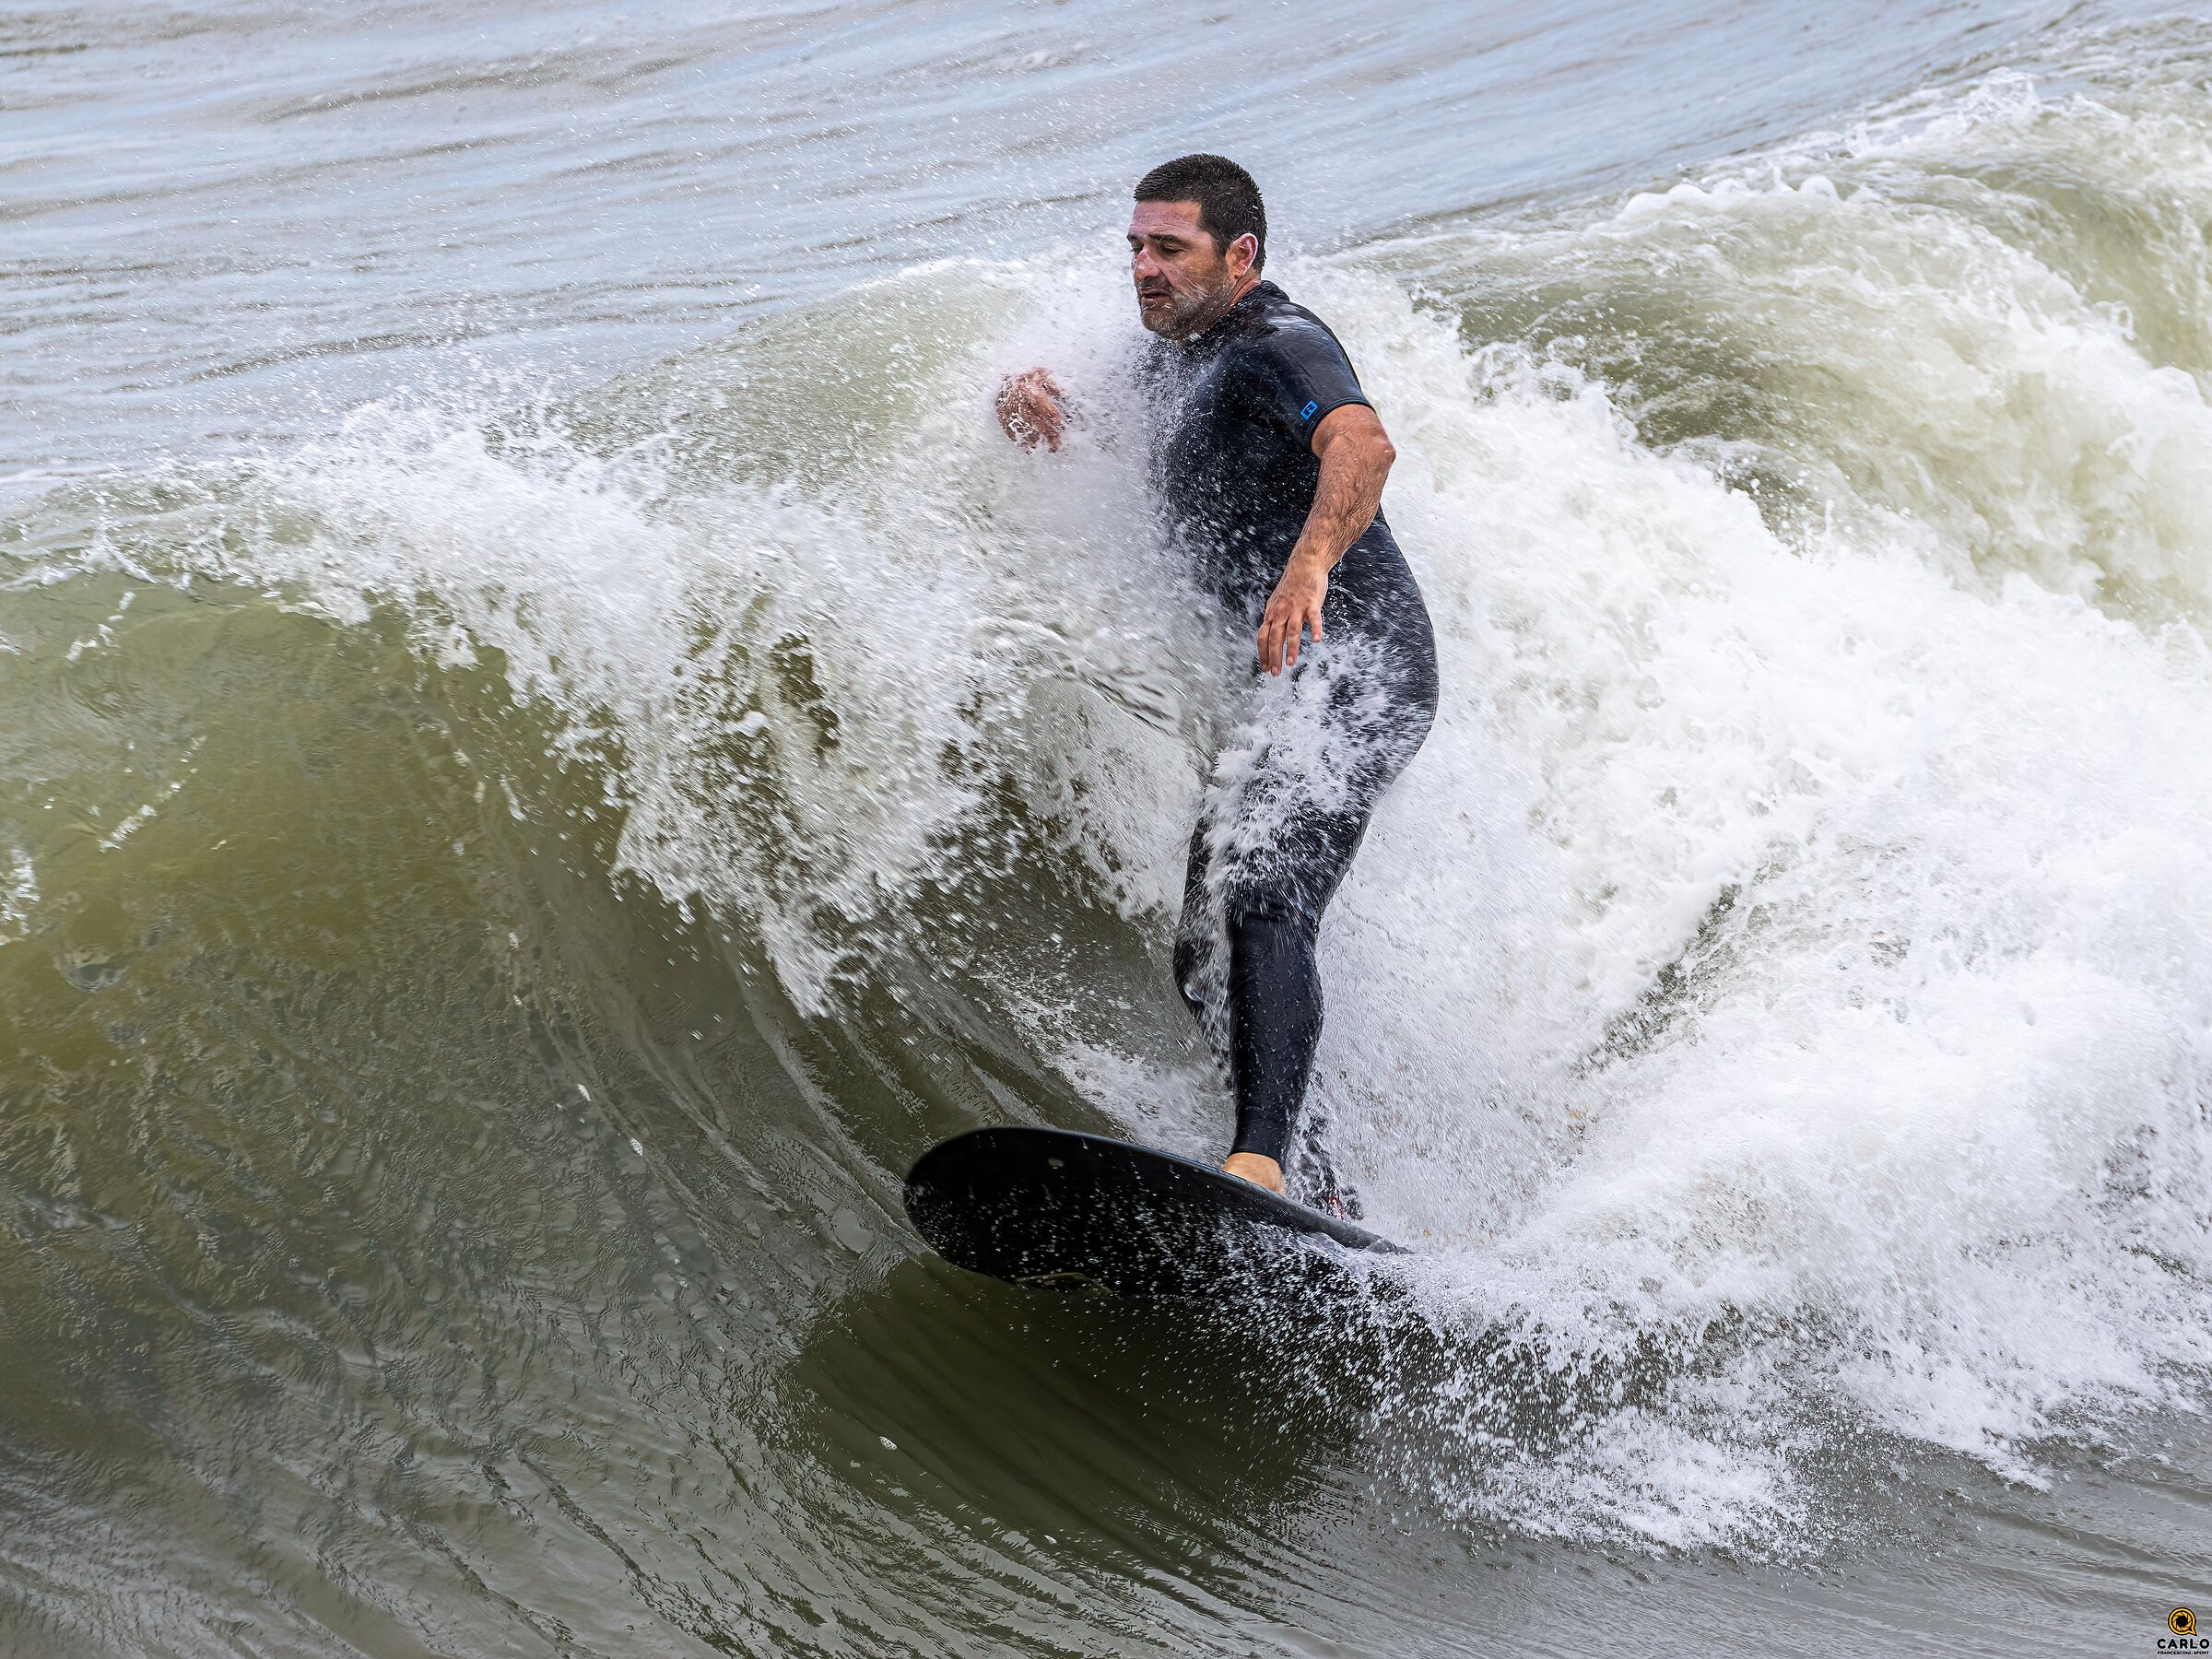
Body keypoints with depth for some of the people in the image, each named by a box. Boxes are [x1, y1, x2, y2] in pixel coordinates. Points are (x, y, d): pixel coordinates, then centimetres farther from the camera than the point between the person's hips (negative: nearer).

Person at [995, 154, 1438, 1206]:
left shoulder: (1277, 344, -9)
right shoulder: (1170, 359, 20)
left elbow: (1362, 446, -29)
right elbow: (1092, 397, 38)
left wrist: (1311, 561, -49)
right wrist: (1032, 398, 12)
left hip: (1358, 658, -10)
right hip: (1295, 681, 10)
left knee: (1259, 898, -28)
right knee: (1208, 961, 5)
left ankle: (1261, 1165, -40)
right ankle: (1316, 1201, 7)